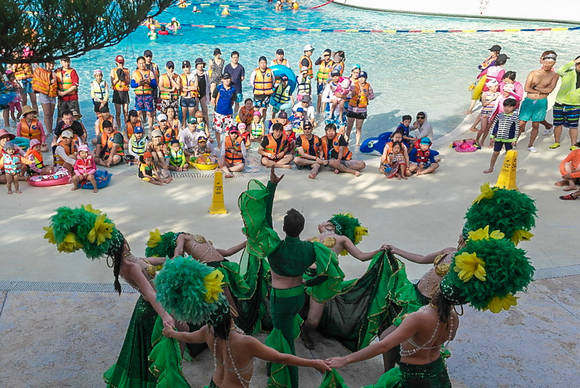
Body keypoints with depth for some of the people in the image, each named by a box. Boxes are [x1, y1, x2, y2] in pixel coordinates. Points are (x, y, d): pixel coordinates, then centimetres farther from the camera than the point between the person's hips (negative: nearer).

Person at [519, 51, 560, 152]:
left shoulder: (554, 75, 2)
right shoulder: (533, 73, 1)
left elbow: (549, 89, -11)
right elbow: (526, 88, -9)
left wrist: (534, 87, -10)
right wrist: (541, 91, -9)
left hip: (542, 102, 1)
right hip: (529, 101, -1)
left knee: (536, 125, 10)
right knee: (521, 124, -2)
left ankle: (530, 145, 24)